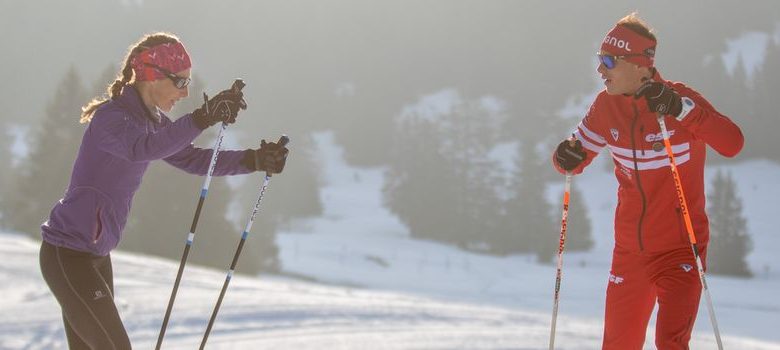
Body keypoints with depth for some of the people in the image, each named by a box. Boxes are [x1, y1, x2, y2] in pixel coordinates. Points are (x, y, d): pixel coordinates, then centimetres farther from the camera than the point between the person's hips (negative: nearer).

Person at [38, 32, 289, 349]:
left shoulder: (151, 120, 8)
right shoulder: (110, 117, -20)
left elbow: (192, 159, 13)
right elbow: (141, 149, -41)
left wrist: (254, 160, -1)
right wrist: (203, 118, -53)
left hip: (96, 256, 9)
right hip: (67, 256, -9)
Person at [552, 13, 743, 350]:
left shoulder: (680, 98, -14)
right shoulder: (607, 106, 0)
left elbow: (732, 143, -28)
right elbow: (578, 152, 12)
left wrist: (682, 109, -39)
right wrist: (567, 157, -12)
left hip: (680, 249, -5)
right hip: (630, 252, 5)